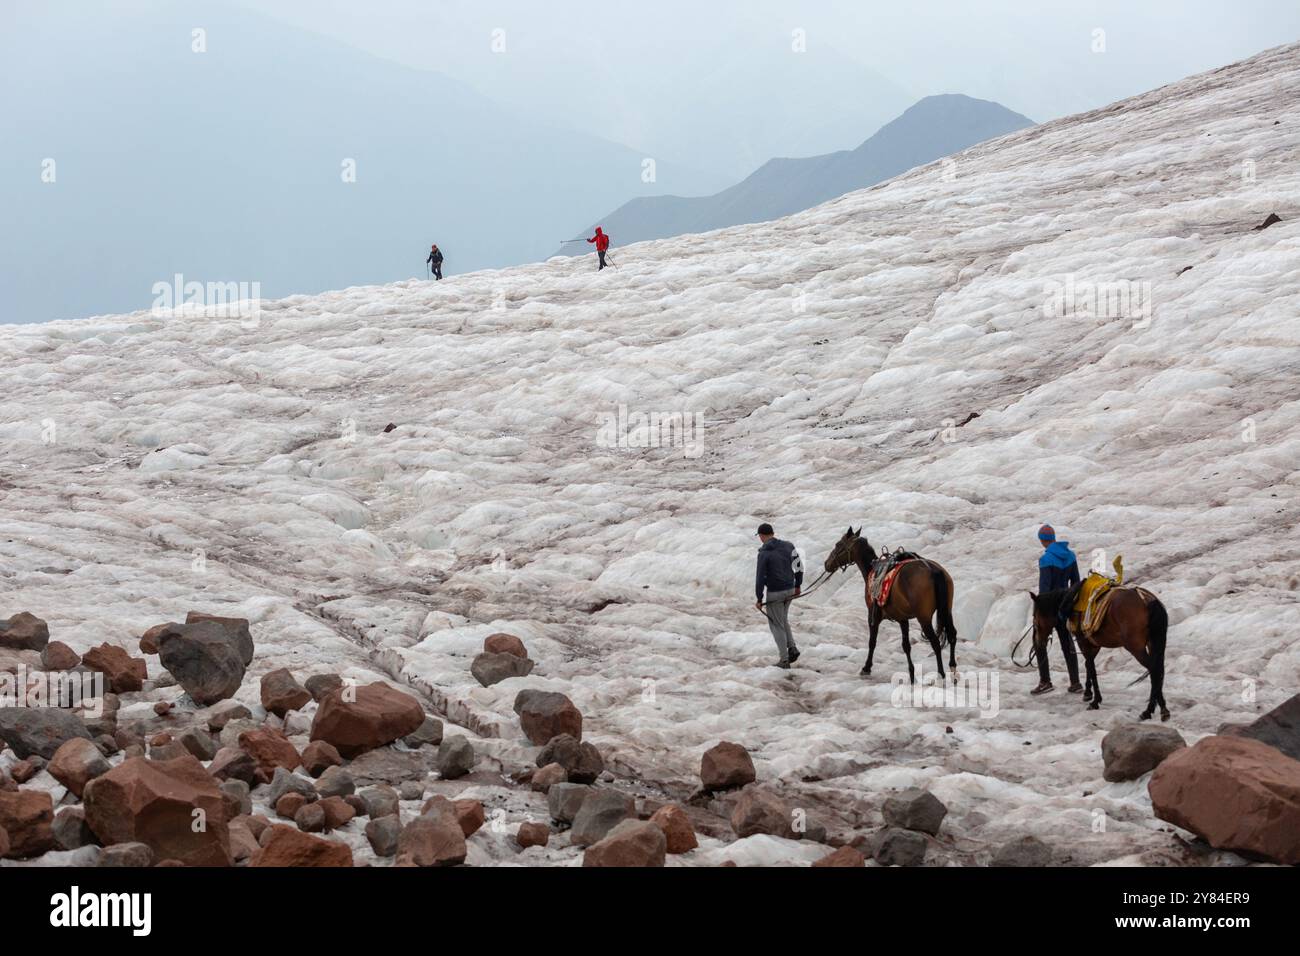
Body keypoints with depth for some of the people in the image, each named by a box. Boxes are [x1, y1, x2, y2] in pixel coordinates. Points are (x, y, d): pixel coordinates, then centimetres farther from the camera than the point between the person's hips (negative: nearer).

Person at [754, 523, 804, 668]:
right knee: (782, 620, 25)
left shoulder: (764, 553, -15)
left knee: (776, 624, 5)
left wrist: (759, 599, -9)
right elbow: (799, 566, 6)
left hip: (775, 593, -6)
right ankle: (792, 648, 12)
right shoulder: (788, 546, 1)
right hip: (790, 590, 6)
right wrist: (798, 585, 19)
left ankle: (784, 660, 5)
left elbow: (760, 577, -16)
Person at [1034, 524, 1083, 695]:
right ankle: (1075, 683, 13)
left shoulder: (1046, 559, -19)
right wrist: (1074, 602, 20)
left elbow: (1044, 586, -20)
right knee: (1067, 642, 13)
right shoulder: (1070, 555, 3)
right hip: (1066, 602, 7)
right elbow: (1076, 581, 10)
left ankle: (1045, 681, 3)